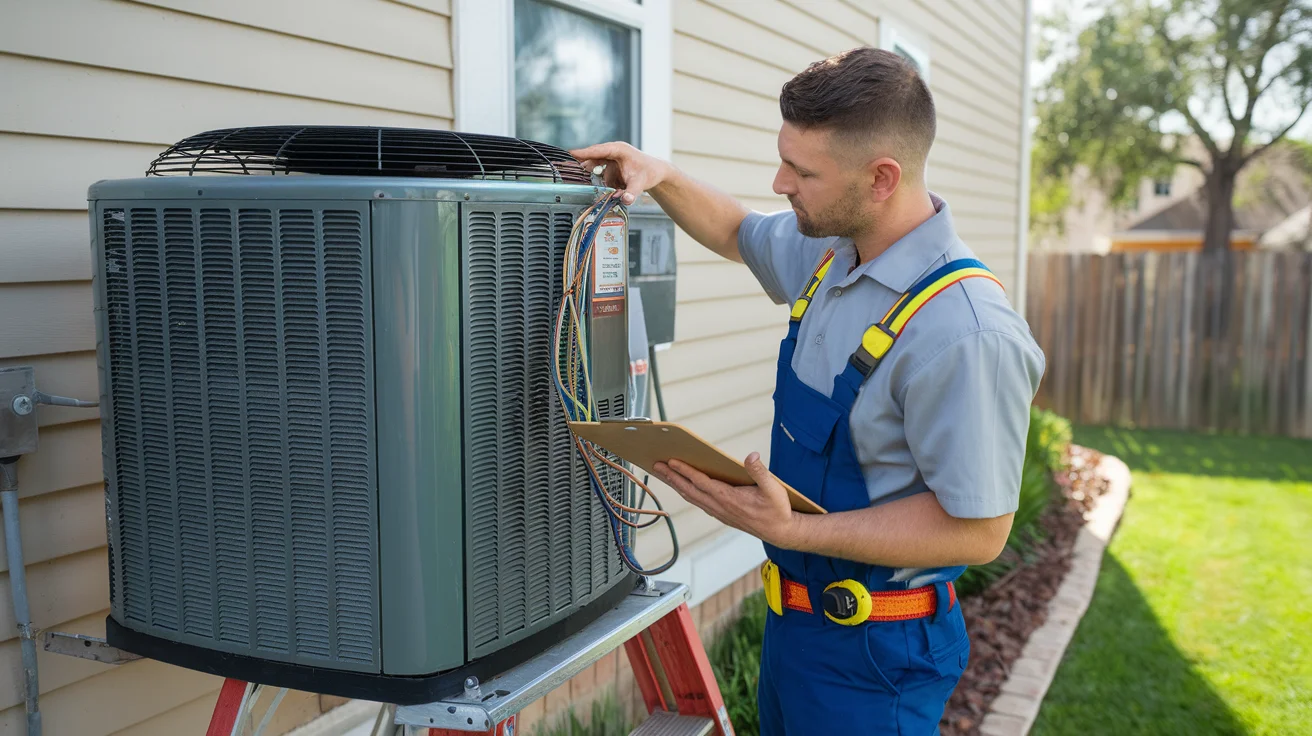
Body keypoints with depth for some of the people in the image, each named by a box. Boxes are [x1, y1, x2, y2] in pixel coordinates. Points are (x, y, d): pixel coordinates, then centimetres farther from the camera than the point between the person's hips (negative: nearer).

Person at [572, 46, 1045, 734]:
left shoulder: (964, 331, -30)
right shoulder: (831, 251, -1)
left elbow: (978, 529, -27)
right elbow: (738, 233, 20)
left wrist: (788, 528, -31)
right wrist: (659, 177, 3)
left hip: (870, 652, -8)